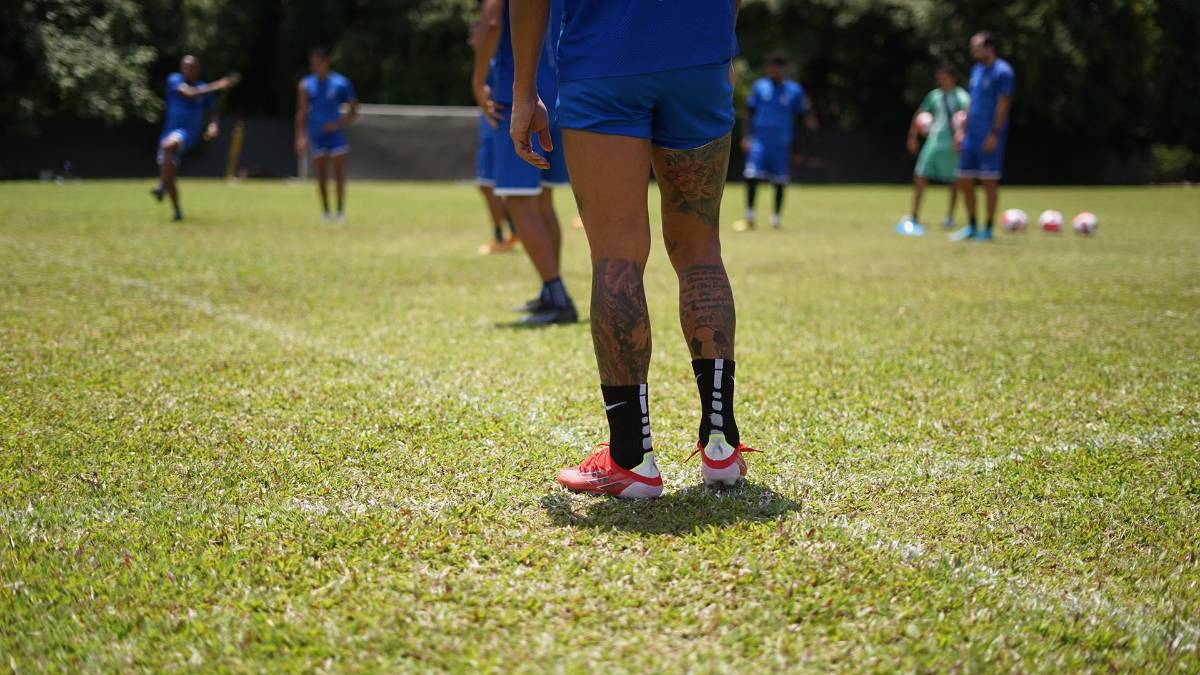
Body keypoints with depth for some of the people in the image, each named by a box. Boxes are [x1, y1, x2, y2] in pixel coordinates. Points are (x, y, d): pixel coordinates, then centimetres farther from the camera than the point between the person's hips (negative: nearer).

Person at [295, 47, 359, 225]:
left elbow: (353, 111, 2)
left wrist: (339, 124, -13)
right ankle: (325, 211, 12)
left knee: (339, 175, -6)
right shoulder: (306, 85, 4)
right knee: (321, 175, 3)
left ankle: (341, 211, 3)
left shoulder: (341, 83, -2)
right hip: (316, 136, 2)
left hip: (335, 133, -2)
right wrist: (300, 137, -7)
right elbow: (302, 112, 3)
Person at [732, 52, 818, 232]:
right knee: (751, 176, -11)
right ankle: (749, 217, -2)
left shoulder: (795, 90, 3)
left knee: (781, 181, 4)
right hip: (759, 140, 0)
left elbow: (802, 115, 7)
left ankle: (776, 217, 19)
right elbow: (750, 113, 10)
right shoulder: (759, 87, 7)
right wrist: (746, 136, 2)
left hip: (782, 142, 0)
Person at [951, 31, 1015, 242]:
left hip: (989, 137, -8)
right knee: (964, 180, 6)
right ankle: (972, 226, 17)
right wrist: (962, 130, 16)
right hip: (971, 136, 8)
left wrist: (994, 135, -18)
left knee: (989, 181, -3)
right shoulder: (977, 70, 15)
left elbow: (1003, 106, -14)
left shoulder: (1003, 72, -9)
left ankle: (988, 230, 5)